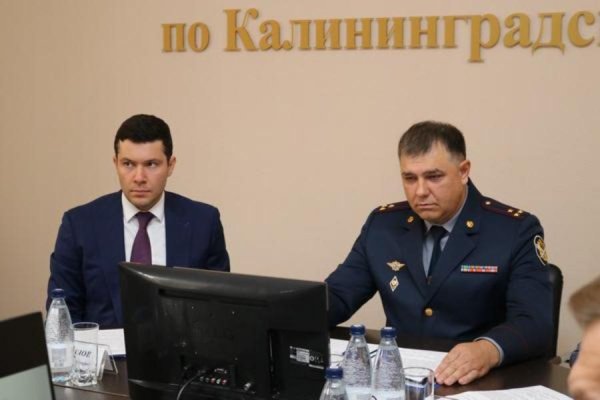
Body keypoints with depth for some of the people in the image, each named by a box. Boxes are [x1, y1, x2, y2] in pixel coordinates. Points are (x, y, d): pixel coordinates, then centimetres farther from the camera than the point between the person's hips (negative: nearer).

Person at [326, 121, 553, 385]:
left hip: (477, 382, -2)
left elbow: (536, 323, -16)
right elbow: (336, 296, 9)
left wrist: (489, 350, -37)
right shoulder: (382, 224, 7)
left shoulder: (516, 230, -6)